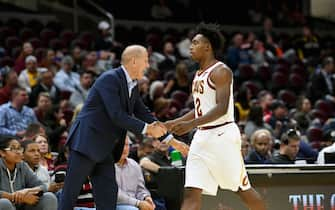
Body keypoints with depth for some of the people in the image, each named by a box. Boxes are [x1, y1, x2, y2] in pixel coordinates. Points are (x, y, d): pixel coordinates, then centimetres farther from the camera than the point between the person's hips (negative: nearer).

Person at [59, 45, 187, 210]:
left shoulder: (133, 86, 12)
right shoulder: (109, 79, -16)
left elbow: (144, 114, 18)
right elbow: (117, 115, -23)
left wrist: (170, 139, 13)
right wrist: (146, 128, -19)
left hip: (104, 149, 9)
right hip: (86, 142, -9)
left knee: (108, 194, 4)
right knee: (71, 192, -6)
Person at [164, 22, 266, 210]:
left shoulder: (221, 71, -11)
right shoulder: (199, 74, 17)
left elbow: (222, 108, -22)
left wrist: (191, 124, -30)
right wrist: (174, 123, 14)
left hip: (222, 134, -8)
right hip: (202, 137, 8)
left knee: (243, 189, 2)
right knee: (191, 193, -4)